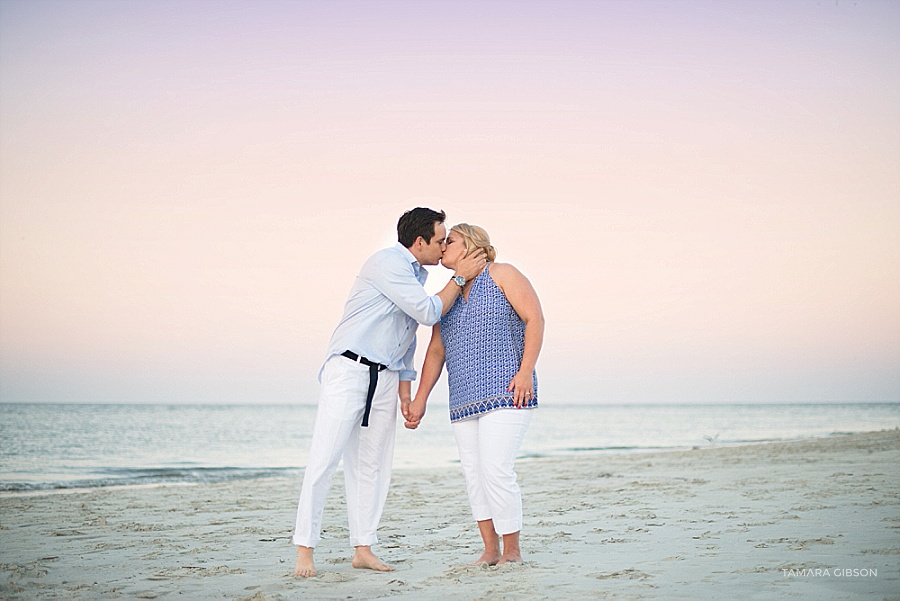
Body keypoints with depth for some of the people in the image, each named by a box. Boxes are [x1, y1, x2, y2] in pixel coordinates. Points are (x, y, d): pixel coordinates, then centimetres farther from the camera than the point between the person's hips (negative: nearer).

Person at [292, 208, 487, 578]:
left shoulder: (415, 274, 19)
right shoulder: (387, 263, -10)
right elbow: (428, 312, -14)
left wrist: (406, 391, 18)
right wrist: (460, 278, -4)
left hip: (385, 378, 9)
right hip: (349, 370, -9)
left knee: (372, 465, 6)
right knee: (325, 458, -9)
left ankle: (363, 549, 10)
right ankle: (304, 549, -6)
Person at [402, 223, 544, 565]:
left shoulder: (502, 275, 2)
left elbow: (535, 319, -6)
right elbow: (436, 351, 19)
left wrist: (526, 371, -16)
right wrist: (420, 399, 13)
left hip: (505, 394, -7)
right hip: (464, 400, 7)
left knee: (495, 470, -15)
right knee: (473, 475, 2)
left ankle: (512, 552, -4)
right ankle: (490, 550, 11)